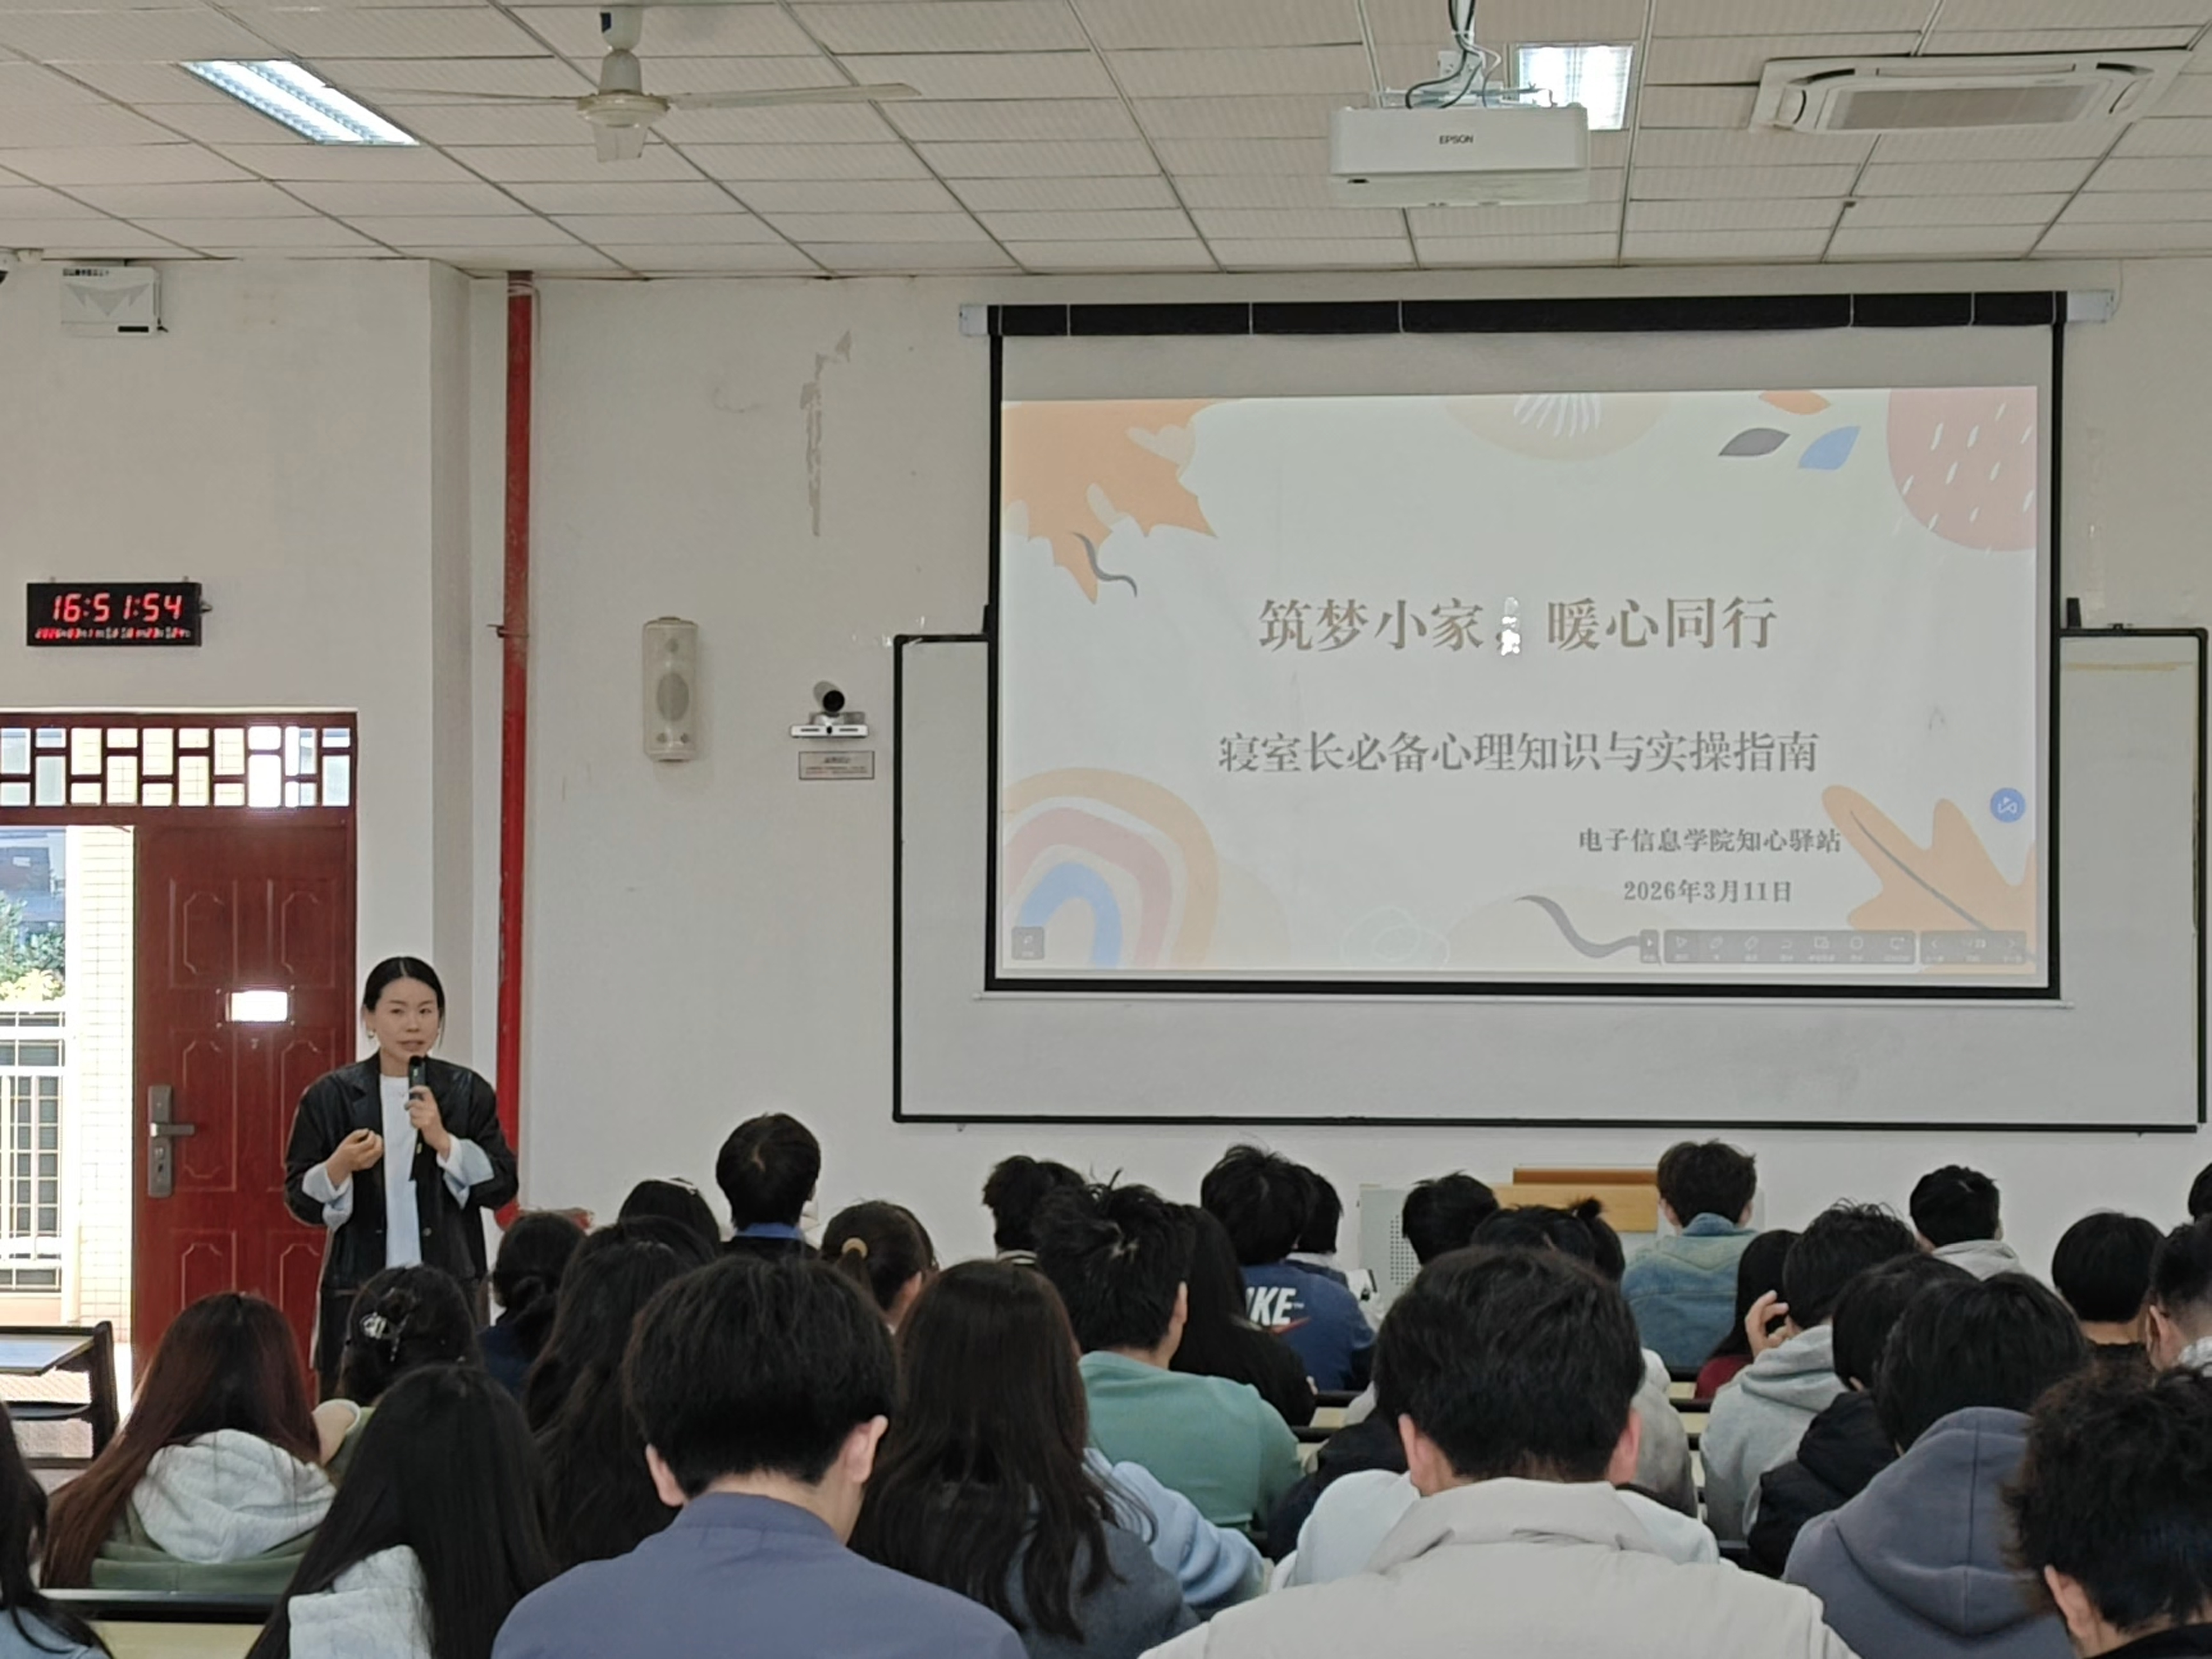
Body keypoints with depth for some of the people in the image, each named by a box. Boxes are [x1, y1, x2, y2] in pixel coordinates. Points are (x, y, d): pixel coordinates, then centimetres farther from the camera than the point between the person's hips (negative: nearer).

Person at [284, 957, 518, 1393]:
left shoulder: (467, 1092, 5)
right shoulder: (331, 1096, 3)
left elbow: (501, 1185, 1)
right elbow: (301, 1200, 4)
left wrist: (443, 1141, -13)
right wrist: (339, 1168, -16)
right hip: (359, 1289, 0)